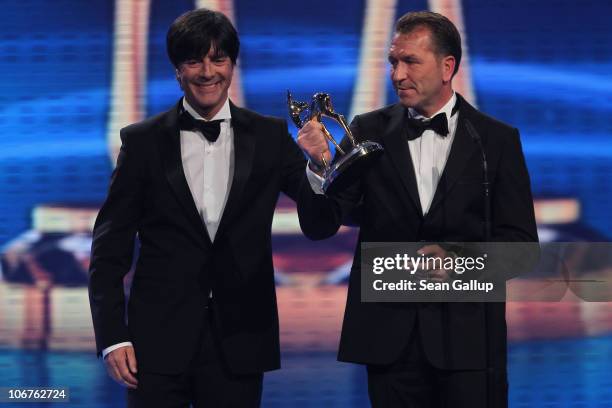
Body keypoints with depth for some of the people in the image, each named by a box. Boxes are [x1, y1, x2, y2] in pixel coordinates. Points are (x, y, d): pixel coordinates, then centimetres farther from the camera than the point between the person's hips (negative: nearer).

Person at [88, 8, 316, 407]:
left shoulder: (269, 137, 6)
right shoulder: (142, 142, 2)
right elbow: (110, 247, 3)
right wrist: (112, 337, -5)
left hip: (239, 343, 1)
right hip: (159, 342, -1)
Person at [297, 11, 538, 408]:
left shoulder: (497, 140, 2)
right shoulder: (370, 132, 5)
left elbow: (521, 241, 1)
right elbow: (321, 226, -1)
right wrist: (320, 166, -19)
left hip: (469, 334, -1)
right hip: (389, 334, 1)